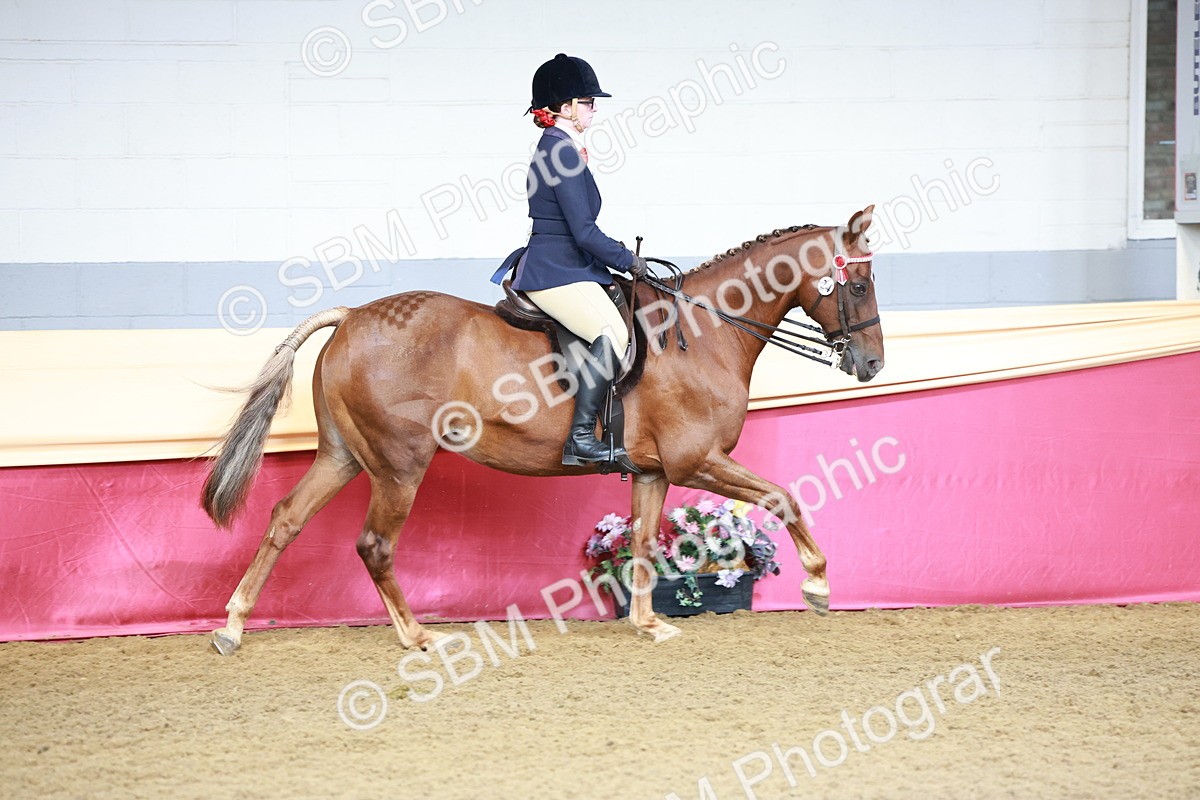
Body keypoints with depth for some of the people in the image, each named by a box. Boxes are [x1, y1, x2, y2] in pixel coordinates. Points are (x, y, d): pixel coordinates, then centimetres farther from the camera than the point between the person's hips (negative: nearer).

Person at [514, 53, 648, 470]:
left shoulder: (555, 147, 17)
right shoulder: (563, 151, -16)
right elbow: (584, 232, -18)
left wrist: (619, 256, 18)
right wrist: (628, 261, -6)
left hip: (566, 267, 11)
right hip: (555, 273, -11)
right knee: (613, 334, -28)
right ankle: (581, 438, -29)